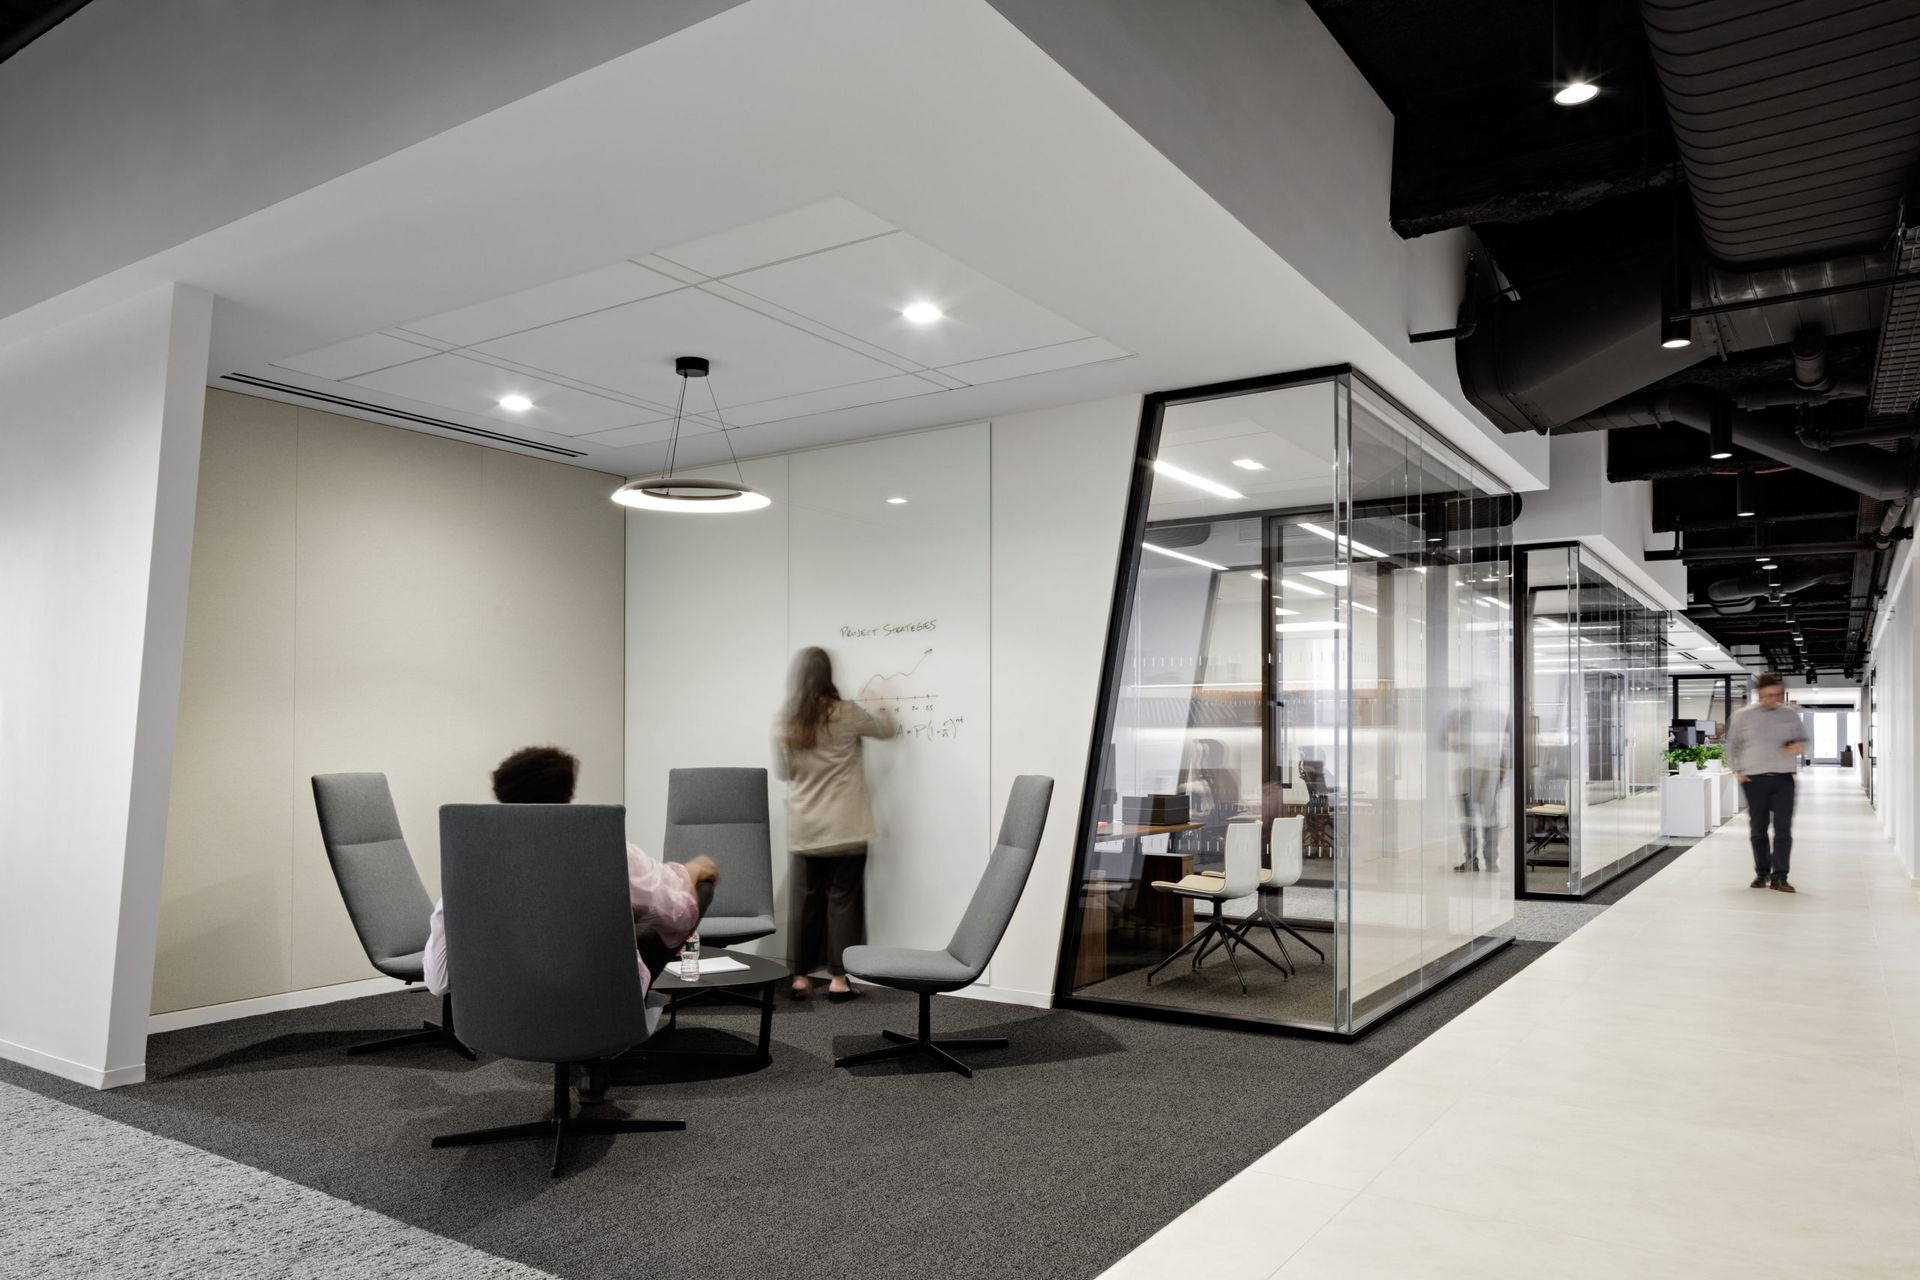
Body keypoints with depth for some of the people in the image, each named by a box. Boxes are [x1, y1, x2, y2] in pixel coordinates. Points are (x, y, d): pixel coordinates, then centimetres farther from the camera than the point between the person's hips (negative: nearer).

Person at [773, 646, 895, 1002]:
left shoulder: (784, 723, -1)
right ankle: (838, 979, 5)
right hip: (844, 828, -3)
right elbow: (887, 729, 9)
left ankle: (800, 977, 15)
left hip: (804, 830, 3)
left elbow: (782, 773, 9)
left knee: (806, 900, 10)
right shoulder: (847, 715, -9)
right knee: (842, 899, 4)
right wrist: (883, 709, 29)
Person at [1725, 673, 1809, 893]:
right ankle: (1762, 872, 19)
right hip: (1754, 779, 0)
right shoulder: (1743, 716, 3)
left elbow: (1803, 739, 17)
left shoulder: (1790, 714, 7)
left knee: (1783, 829, -6)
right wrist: (1737, 771, 0)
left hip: (1784, 779, 0)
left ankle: (1779, 877, -2)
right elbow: (1732, 745, 10)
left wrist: (1798, 745, -7)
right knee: (1758, 829, 6)